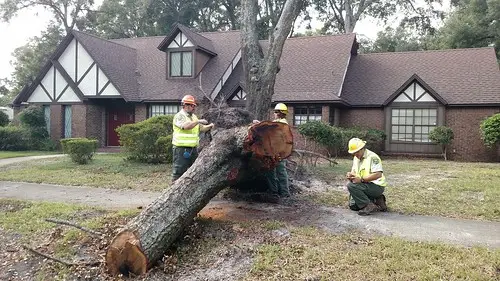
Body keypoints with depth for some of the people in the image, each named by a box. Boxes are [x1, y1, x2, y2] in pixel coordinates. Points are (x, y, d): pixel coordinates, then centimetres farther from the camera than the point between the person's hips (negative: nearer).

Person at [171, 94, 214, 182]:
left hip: (193, 148, 8)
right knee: (179, 171, -4)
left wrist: (209, 126, -1)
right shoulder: (179, 116, -10)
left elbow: (201, 128, 17)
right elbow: (186, 126, -27)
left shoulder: (194, 116, 15)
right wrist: (198, 121, -22)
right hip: (181, 149, -8)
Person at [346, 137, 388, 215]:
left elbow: (378, 174, -26)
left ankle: (369, 206, -18)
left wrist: (361, 179, -30)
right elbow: (353, 171, 12)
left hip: (377, 186, -9)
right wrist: (350, 175, -14)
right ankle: (376, 201, 13)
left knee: (351, 185, -26)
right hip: (365, 186, 9)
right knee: (353, 205, 3)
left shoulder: (372, 157, -17)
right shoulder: (356, 158, 11)